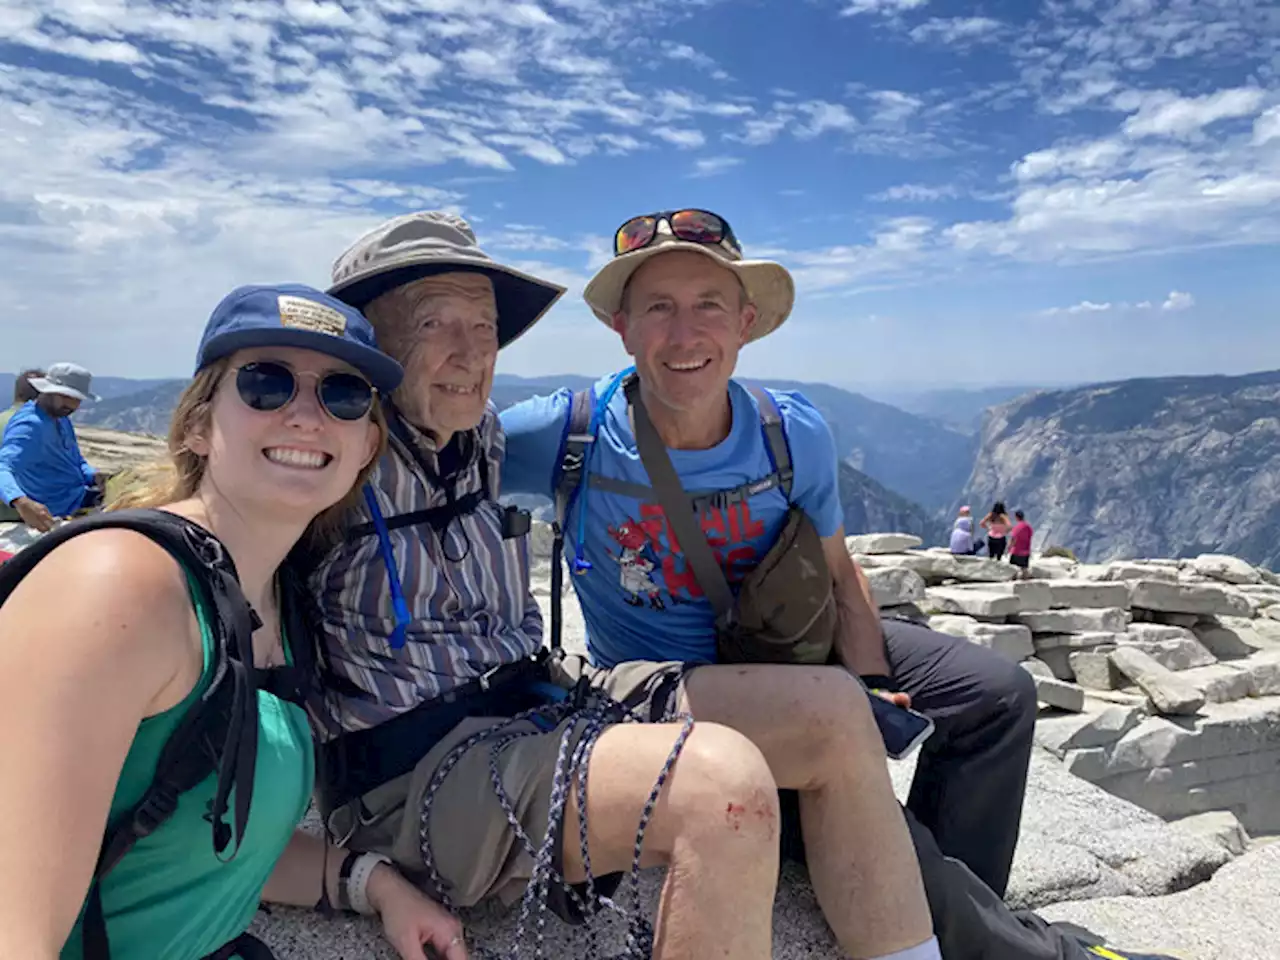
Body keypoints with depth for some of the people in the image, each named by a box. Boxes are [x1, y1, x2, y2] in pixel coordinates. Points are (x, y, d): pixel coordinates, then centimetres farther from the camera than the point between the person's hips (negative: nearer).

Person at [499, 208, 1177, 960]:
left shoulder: (796, 434, -10)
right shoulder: (568, 434, -20)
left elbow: (838, 575, 2)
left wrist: (869, 685, -11)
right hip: (652, 685, -4)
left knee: (997, 693, 0)